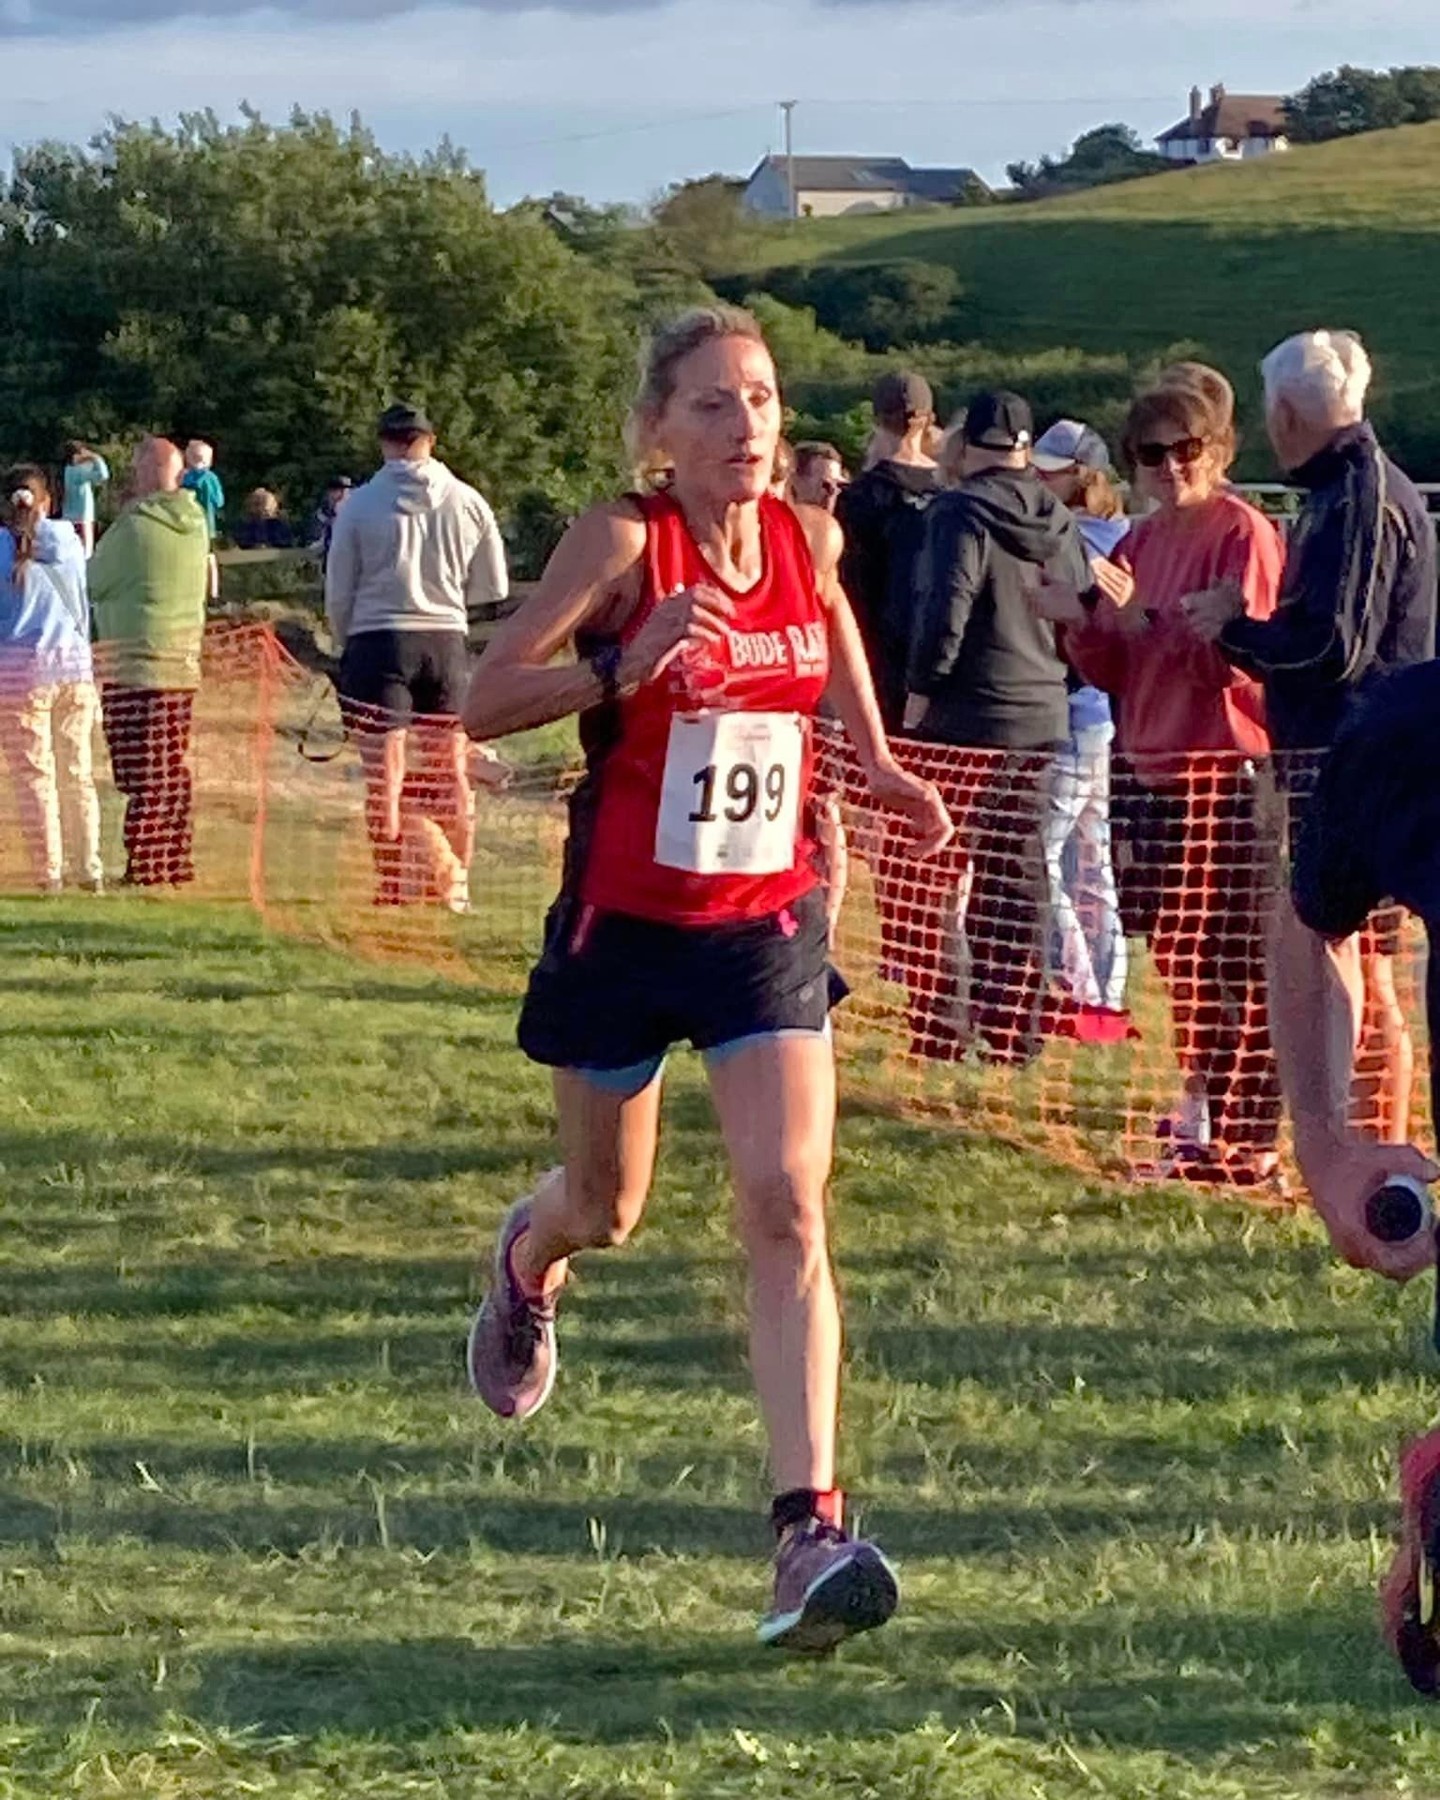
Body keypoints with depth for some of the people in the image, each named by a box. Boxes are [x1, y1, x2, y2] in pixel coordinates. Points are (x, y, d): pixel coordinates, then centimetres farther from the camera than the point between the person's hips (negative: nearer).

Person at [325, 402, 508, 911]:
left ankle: (390, 887, 0)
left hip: (378, 640, -2)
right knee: (450, 769, 11)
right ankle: (456, 887, 14)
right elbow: (493, 587, 8)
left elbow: (338, 593, 2)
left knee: (385, 773, 1)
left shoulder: (360, 505, -5)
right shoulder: (467, 503, 0)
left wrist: (346, 642, 19)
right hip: (447, 640, 2)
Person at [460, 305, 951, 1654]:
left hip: (767, 924, 2)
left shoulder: (810, 541, -1)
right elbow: (484, 702, -16)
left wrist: (877, 764, 7)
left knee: (787, 1210, -14)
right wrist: (626, 668, -30)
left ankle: (810, 1527, -20)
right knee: (607, 1207, 16)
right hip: (624, 923, -2)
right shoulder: (623, 543, -13)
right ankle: (526, 1265, 56)